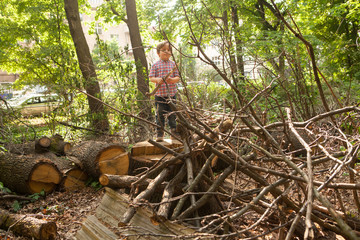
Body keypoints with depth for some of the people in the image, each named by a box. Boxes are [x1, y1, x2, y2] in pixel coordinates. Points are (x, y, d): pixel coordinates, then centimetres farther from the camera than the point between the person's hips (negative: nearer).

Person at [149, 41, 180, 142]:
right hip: (159, 94, -1)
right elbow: (151, 78, -1)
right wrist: (157, 80, -22)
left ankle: (174, 133, 19)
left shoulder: (173, 64, 6)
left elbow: (178, 77, 4)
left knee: (172, 114, 7)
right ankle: (159, 134, 9)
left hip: (171, 93, 1)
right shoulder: (155, 65, 2)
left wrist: (172, 80, -17)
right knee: (160, 115, 1)